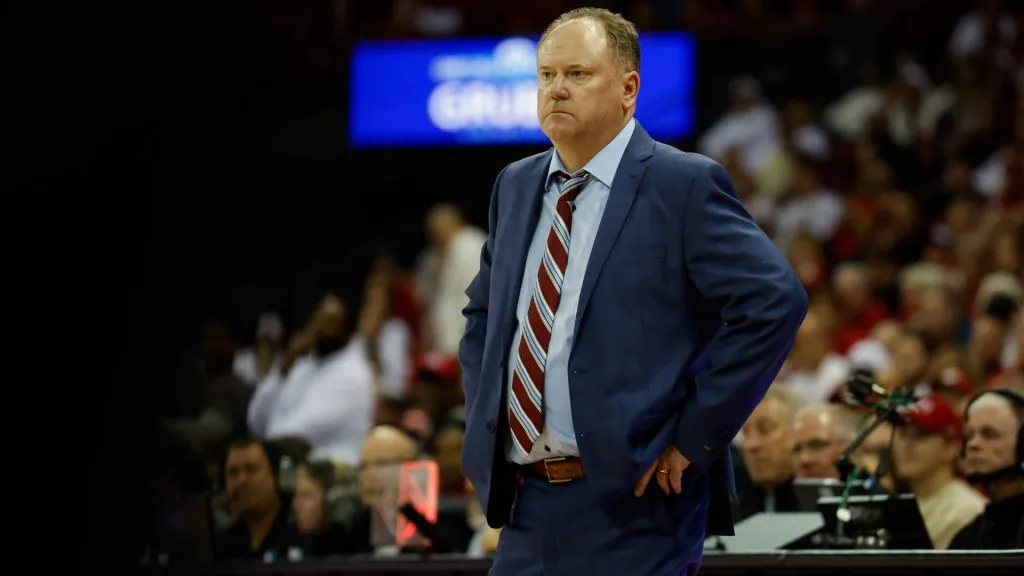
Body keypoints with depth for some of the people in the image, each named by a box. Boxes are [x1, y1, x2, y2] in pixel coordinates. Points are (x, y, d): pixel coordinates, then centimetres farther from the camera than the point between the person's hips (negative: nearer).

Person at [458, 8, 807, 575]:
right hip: (527, 505, 6)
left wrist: (694, 438, -14)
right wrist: (484, 422, 12)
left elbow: (775, 301, -15)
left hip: (632, 505, -6)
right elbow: (482, 314, 28)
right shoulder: (514, 187, 15)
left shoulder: (683, 184, -7)